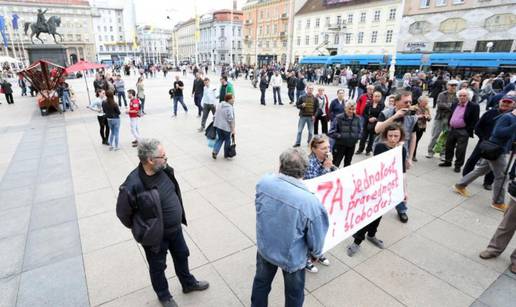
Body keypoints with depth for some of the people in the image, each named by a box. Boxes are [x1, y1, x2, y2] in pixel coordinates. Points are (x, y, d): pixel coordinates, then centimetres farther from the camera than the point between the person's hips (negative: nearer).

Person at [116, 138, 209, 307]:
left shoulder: (164, 169, -13)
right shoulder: (133, 185, -32)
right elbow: (123, 213, -16)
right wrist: (141, 229, -1)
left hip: (175, 228, 6)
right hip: (155, 235, -5)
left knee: (182, 256, 26)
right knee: (158, 267, 21)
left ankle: (188, 284, 54)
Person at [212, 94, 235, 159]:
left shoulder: (220, 105, 9)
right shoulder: (230, 108, -16)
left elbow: (216, 115, 15)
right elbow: (231, 120, -19)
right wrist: (233, 129, -15)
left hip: (218, 125, 7)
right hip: (226, 127, -7)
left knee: (220, 138, 21)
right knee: (227, 140, 10)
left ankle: (215, 151, 4)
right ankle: (226, 155, 23)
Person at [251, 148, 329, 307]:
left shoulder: (263, 182, -22)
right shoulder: (310, 202, -33)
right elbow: (316, 239, -17)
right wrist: (316, 253, 5)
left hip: (264, 248, 4)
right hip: (292, 258, -3)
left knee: (261, 282, 31)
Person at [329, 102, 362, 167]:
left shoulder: (357, 119, -1)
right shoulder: (339, 118, -16)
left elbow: (360, 131, 11)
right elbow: (331, 133, -16)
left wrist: (357, 136, -8)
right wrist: (340, 136, -23)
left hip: (351, 145, 5)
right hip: (340, 145, -5)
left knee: (347, 164, 21)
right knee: (335, 164, 2)